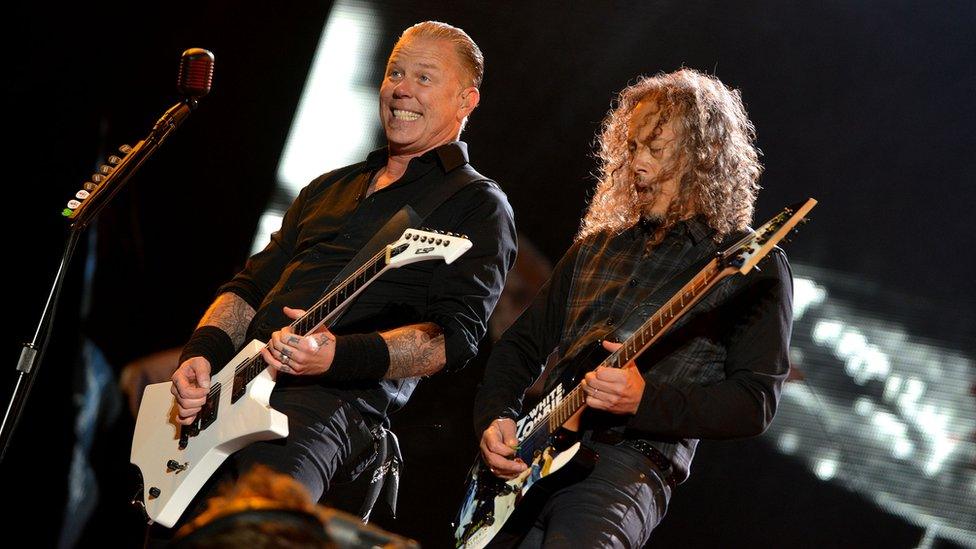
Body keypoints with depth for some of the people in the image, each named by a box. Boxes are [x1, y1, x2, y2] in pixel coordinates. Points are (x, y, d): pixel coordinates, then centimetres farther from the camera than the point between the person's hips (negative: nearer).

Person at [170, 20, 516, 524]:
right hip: (240, 382, 7)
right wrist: (203, 353, 3)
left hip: (344, 396, -7)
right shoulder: (329, 189, 27)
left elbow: (455, 334, -8)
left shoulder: (477, 206, 5)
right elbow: (250, 285, 25)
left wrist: (340, 356, -24)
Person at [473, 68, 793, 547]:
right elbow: (522, 345, 24)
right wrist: (495, 418, 4)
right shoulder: (597, 247, 21)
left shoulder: (752, 266, 3)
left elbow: (756, 402, -4)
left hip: (633, 462, -6)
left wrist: (645, 400, -17)